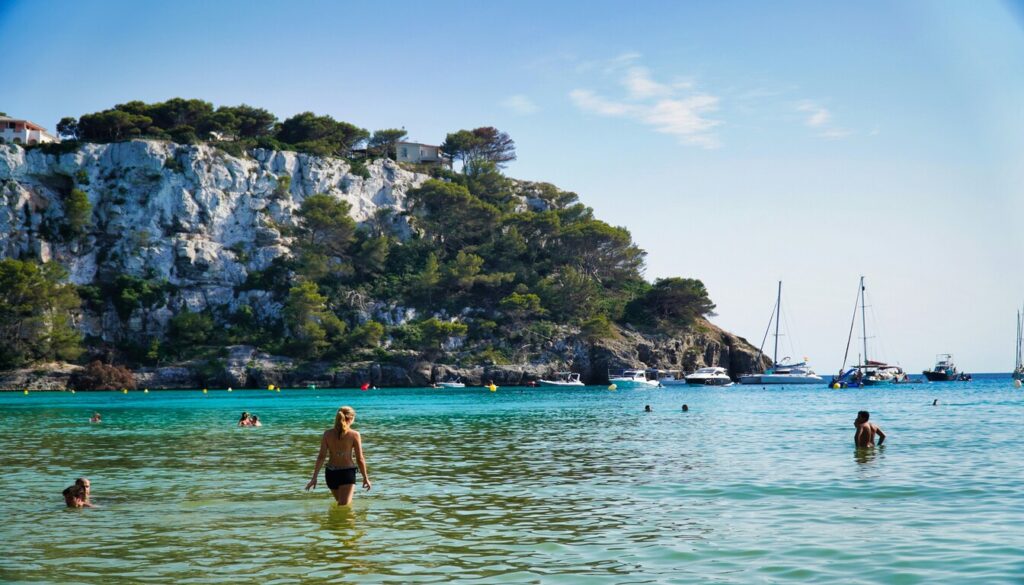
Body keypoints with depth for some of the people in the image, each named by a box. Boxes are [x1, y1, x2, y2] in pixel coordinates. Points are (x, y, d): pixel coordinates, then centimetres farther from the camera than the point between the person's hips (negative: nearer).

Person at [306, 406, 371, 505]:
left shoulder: (327, 434, -1)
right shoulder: (354, 435, -9)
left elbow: (321, 456, -5)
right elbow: (360, 459, -6)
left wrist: (314, 477, -2)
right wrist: (365, 478, 5)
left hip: (330, 472, 4)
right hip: (347, 472, -4)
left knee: (340, 502, 26)